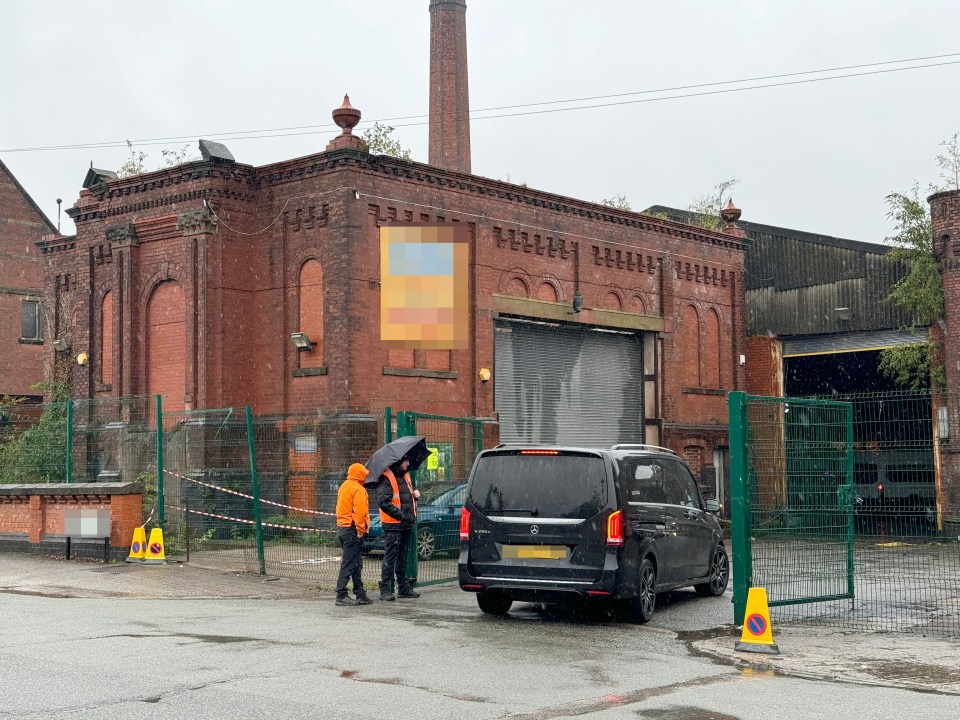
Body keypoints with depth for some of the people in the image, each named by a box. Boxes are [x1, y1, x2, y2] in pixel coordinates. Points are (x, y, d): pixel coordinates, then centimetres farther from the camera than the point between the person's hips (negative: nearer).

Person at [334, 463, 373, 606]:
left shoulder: (344, 487, 17)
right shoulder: (358, 489, -13)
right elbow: (359, 512, -20)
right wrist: (360, 530, -15)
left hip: (342, 528, 10)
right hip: (352, 529, -10)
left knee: (356, 563, 13)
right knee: (348, 564, -8)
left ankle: (360, 594, 16)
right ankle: (341, 595, -9)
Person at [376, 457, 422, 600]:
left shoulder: (405, 476, 15)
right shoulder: (386, 478, -13)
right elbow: (384, 502, -21)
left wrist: (415, 494, 7)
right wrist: (401, 515, -21)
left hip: (406, 524, 9)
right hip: (393, 525, -9)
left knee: (403, 557, 15)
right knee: (390, 556, -5)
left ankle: (404, 588, 23)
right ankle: (385, 589, 0)